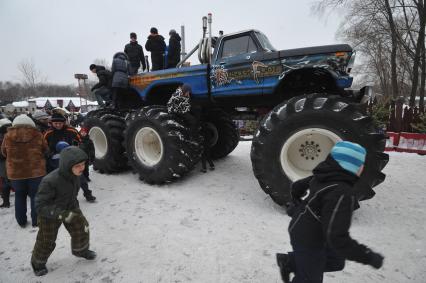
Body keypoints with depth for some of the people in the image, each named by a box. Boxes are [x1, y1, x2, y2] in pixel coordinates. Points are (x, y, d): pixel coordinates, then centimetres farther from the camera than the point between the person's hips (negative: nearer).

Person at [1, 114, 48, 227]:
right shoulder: (37, 135, -10)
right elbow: (45, 150, 3)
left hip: (15, 172, 2)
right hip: (36, 171, -1)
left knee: (19, 196, 19)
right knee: (36, 196, 11)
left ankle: (21, 221, 29)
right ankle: (36, 221, 19)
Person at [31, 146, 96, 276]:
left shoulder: (75, 174, -17)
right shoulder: (50, 181, -38)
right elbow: (40, 205, -32)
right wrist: (60, 214, -42)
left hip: (71, 208, 5)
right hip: (50, 214, -5)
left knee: (82, 229, 8)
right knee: (46, 242, 12)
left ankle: (81, 250, 38)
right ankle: (38, 263, 43)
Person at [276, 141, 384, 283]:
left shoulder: (324, 176, -5)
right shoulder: (341, 193, -32)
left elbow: (296, 187, 9)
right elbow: (337, 237, -32)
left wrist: (303, 208, 23)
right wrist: (367, 256, -19)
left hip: (302, 232, 9)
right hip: (308, 241, -9)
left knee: (336, 261, 26)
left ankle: (289, 262, 30)